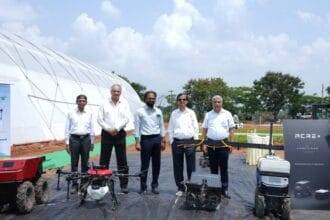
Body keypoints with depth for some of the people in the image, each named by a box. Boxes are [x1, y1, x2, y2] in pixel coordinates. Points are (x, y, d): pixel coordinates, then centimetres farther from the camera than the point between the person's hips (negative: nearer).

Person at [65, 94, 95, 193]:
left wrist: (92, 142, 10)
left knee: (85, 163, 7)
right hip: (74, 139, -1)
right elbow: (67, 128, 4)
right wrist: (67, 142, 0)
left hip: (86, 139, 1)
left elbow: (91, 128, 11)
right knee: (74, 163, 2)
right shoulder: (71, 113, 3)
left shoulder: (89, 114, 7)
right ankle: (74, 184, 11)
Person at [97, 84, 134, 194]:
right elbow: (99, 119, 2)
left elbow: (127, 119, -3)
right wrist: (108, 129, -8)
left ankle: (124, 185, 9)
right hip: (107, 134, 0)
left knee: (122, 161, 3)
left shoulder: (124, 104, 6)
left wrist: (116, 128, -11)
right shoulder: (105, 104, 6)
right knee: (104, 160, 4)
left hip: (120, 134, 0)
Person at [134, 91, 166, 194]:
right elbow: (137, 127, -4)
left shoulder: (158, 111, 9)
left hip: (157, 139, 4)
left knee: (156, 164, 8)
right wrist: (137, 142, -10)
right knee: (145, 164, 2)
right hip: (145, 139, -4)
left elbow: (161, 126, 12)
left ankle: (155, 185, 20)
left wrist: (163, 140, 8)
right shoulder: (140, 111, -2)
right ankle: (143, 186, 13)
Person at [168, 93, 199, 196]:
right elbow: (170, 129, 9)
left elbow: (196, 128, 5)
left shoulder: (191, 113, 5)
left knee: (191, 166, 2)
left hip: (189, 141, -1)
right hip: (177, 141, 1)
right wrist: (172, 141, 1)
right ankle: (180, 188, 18)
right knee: (178, 166, 6)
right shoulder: (174, 113, 7)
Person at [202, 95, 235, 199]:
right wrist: (204, 143, 3)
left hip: (223, 143, -2)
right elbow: (204, 130, 9)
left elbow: (231, 130, 3)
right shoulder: (208, 115, 7)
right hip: (211, 143, 2)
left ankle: (224, 189, 11)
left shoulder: (227, 114, 2)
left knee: (224, 168, 3)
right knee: (213, 167, 10)